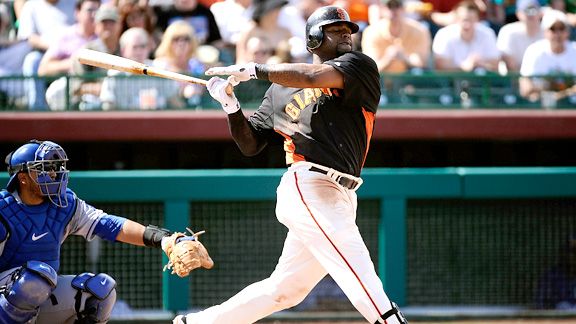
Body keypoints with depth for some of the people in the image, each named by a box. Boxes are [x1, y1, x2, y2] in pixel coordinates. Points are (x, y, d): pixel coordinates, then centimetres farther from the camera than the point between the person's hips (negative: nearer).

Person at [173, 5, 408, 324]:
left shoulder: (360, 65, 8)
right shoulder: (281, 89, 13)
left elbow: (314, 76, -12)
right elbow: (249, 145, 17)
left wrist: (253, 70, -6)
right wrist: (230, 104, 1)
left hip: (337, 199, 3)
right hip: (309, 187, -3)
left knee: (284, 290, 12)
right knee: (360, 275, -21)